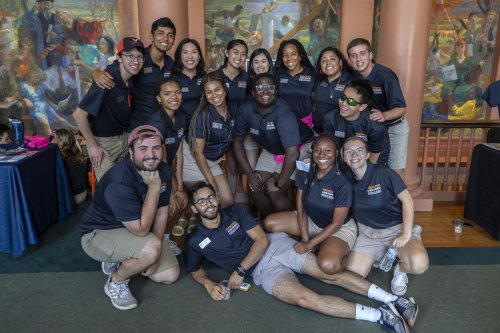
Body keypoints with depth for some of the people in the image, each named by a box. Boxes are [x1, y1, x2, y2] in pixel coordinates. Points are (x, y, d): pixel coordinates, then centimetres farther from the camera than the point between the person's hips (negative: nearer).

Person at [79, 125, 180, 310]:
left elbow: (162, 213, -3)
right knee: (152, 248, -34)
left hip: (133, 231, 7)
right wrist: (154, 187, -34)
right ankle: (116, 283, -3)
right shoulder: (119, 182, -35)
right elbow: (141, 230, -33)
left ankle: (118, 261, 20)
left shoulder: (163, 172, -12)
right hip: (98, 233, -7)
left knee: (170, 275, 2)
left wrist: (153, 256, -8)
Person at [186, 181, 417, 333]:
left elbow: (261, 240, -4)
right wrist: (208, 284, -6)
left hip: (276, 244, 2)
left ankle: (392, 300, -10)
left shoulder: (235, 212, 1)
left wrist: (240, 270, -13)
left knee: (331, 274, -13)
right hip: (261, 270, -2)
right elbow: (195, 269, 18)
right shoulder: (195, 241, 2)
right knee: (305, 298, -25)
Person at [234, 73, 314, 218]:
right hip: (271, 150, 6)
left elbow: (292, 154, -38)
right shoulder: (245, 110, -17)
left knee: (275, 194, -16)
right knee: (255, 188, -5)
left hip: (299, 148, -5)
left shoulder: (283, 112, -35)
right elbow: (238, 141, -4)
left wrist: (278, 184, -27)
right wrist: (249, 174, -10)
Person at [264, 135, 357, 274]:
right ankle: (320, 246, -1)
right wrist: (305, 240, -14)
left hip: (340, 228, -6)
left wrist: (309, 244, -20)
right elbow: (300, 209, -6)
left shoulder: (342, 184, -26)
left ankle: (343, 254, 3)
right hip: (311, 221, 6)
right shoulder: (305, 173, -11)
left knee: (328, 265, -35)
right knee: (269, 223, -9)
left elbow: (336, 224, -19)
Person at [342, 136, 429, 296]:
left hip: (396, 228, -3)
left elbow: (407, 200, -10)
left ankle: (400, 269, 5)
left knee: (419, 264, -32)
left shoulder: (384, 173, -16)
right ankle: (373, 257, 19)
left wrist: (406, 234, -15)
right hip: (368, 232, 3)